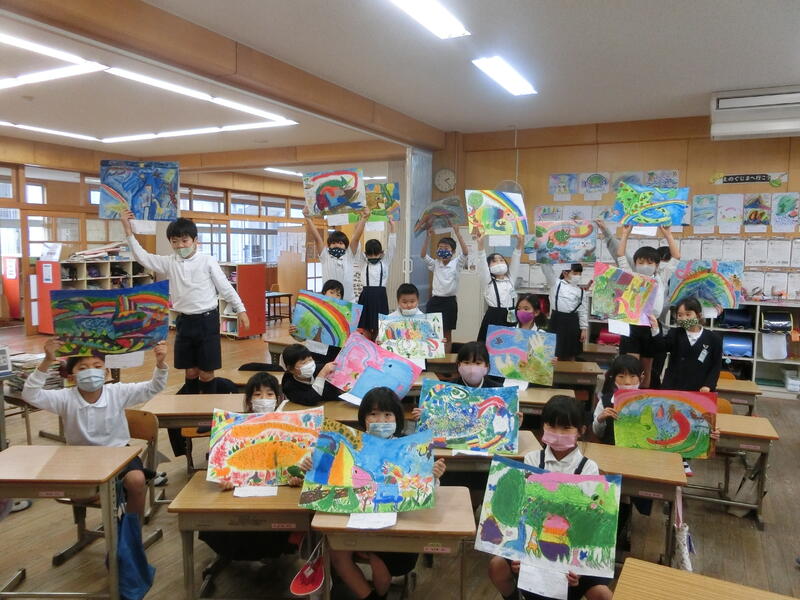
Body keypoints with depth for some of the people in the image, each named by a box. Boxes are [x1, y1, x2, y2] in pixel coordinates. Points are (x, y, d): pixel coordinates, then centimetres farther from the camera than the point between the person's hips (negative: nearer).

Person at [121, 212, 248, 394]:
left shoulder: (208, 261, -4)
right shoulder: (170, 263, 6)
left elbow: (225, 288, -2)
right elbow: (142, 257, 3)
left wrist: (240, 311, -4)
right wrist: (128, 230, -2)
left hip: (207, 320, -3)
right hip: (184, 321, 4)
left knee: (206, 371, 2)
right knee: (191, 371, 11)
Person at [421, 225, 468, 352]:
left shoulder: (456, 264, -1)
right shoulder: (435, 264, 7)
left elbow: (466, 252, -17)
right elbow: (423, 255, -7)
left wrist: (457, 233, -23)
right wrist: (428, 237, -17)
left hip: (449, 301, -2)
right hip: (435, 301, 2)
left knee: (447, 334, 6)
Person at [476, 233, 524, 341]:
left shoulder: (510, 279, 15)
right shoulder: (487, 281, 5)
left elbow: (515, 261, 5)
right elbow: (482, 263, -8)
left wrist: (520, 243, -7)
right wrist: (481, 244, -22)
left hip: (510, 316, 3)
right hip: (493, 317, -3)